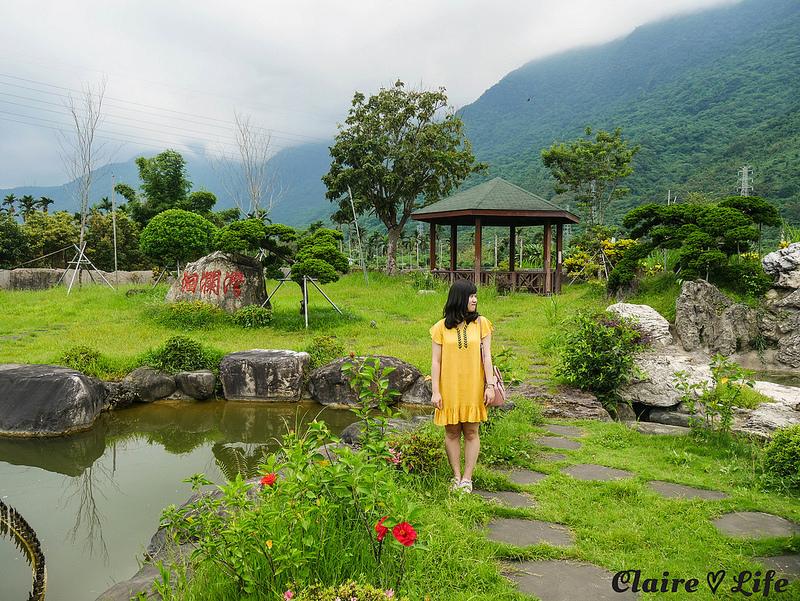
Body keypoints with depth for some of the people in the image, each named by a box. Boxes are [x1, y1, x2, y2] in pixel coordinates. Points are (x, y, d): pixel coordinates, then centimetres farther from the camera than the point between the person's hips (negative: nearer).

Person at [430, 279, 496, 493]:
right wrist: (435, 391, -5)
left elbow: (486, 356, 2)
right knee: (452, 433, 6)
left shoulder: (481, 323, 3)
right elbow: (436, 361, 0)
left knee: (471, 433, 4)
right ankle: (456, 476, 19)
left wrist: (490, 385, -5)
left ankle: (467, 478, 14)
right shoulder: (442, 327, 0)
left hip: (473, 387, 0)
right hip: (449, 388, 0)